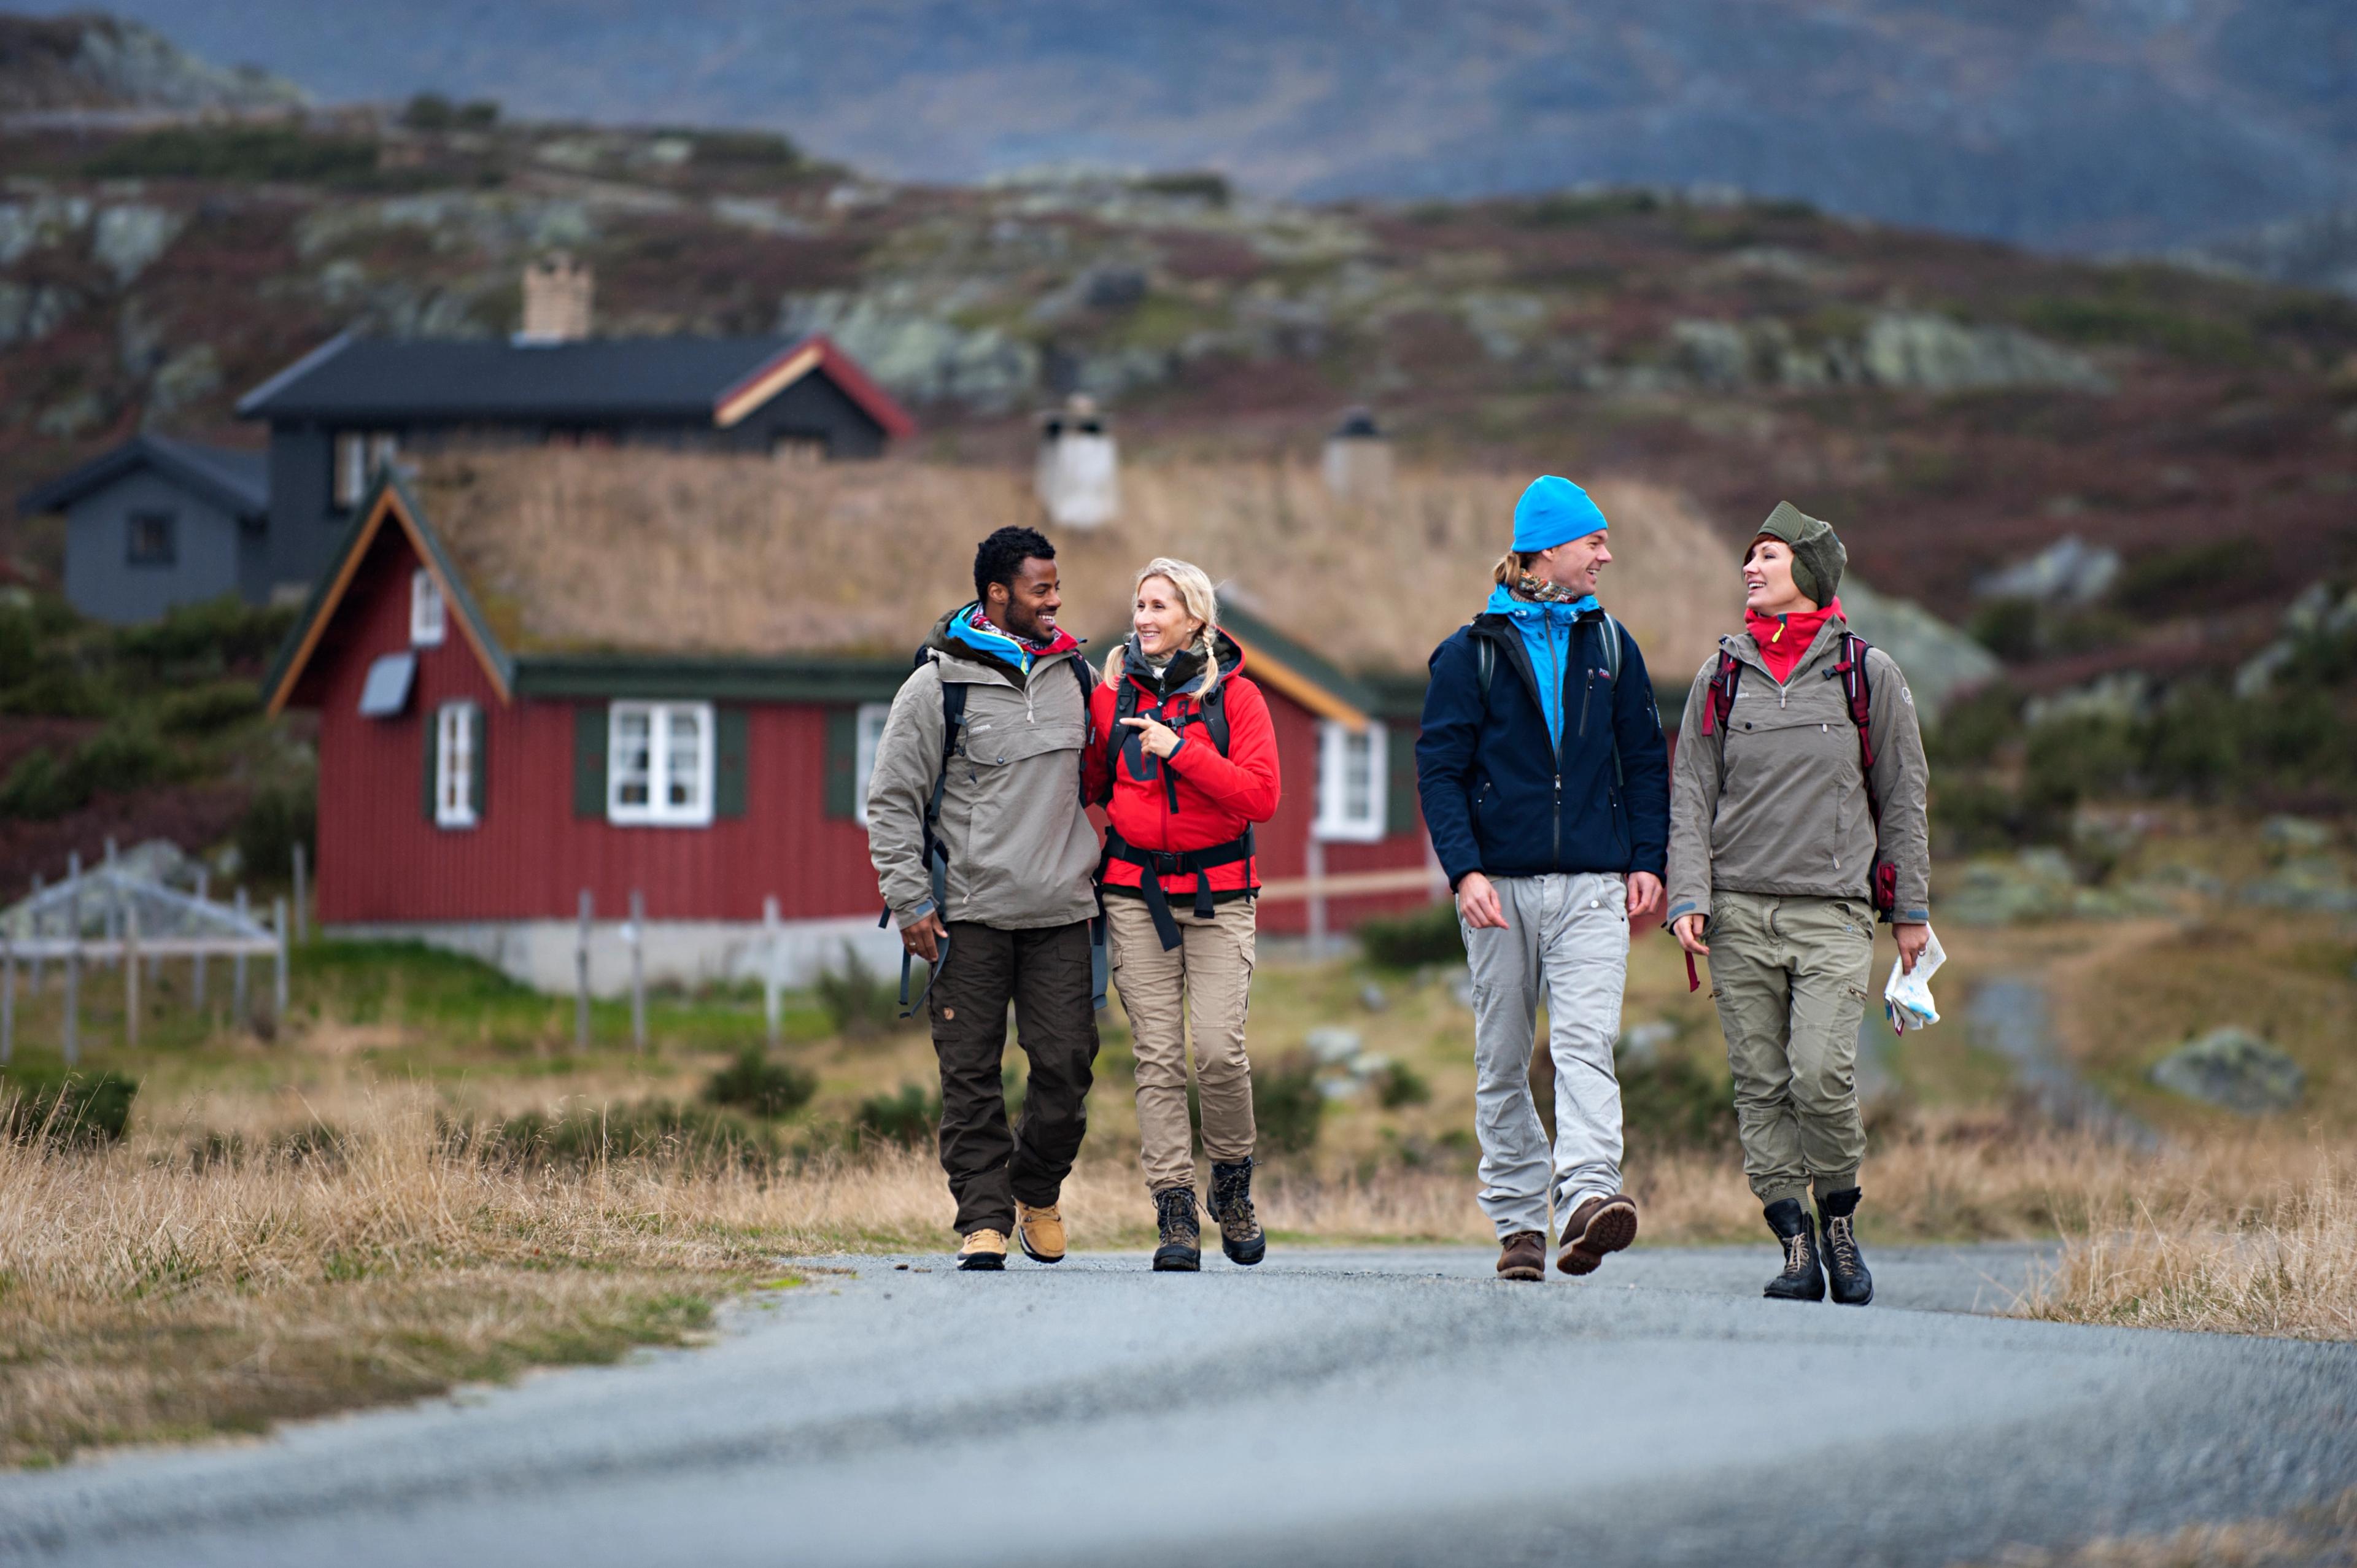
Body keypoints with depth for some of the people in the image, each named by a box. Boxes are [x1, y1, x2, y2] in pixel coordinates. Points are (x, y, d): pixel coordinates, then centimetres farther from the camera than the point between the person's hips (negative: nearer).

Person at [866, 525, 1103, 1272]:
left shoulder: (1073, 674, 10)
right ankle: (984, 1217, 3)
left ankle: (1036, 1190, 21)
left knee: (1066, 1066, -2)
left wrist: (1094, 879, 19)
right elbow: (891, 801, -1)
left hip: (1061, 912, 3)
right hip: (969, 915, -3)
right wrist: (911, 903, -7)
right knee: (971, 1076, -3)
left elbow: (1098, 778, 23)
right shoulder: (939, 686, -5)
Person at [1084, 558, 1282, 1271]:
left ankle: (1232, 1183, 13)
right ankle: (1174, 1215, -3)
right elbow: (1093, 786, 15)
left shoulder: (1235, 696, -1)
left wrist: (1180, 749, -16)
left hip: (1216, 891, -2)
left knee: (1219, 1049, -12)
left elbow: (1260, 797, -9)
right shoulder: (1115, 694, 8)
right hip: (1135, 890, 2)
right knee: (1159, 1057, -4)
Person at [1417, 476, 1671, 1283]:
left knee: (1585, 1042, -16)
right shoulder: (1472, 653, 2)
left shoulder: (1610, 645, 12)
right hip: (1502, 885, -1)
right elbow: (1440, 769, -2)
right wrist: (1465, 871, -14)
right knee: (1503, 1058, 4)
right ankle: (1517, 1221, 12)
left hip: (1593, 884, 1)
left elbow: (1645, 760, 15)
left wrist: (1646, 861, 4)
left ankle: (1588, 1196, -29)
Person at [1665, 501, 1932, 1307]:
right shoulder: (1720, 677, 10)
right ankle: (1796, 1246, 5)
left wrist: (1911, 909, 8)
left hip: (1833, 913, -3)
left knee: (1821, 1073, -17)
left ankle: (1840, 1219, 5)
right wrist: (1687, 896, -4)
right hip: (1739, 909, 3)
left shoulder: (1868, 674, 4)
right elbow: (1691, 795, 9)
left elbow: (1901, 796, 9)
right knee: (1762, 1086, -1)